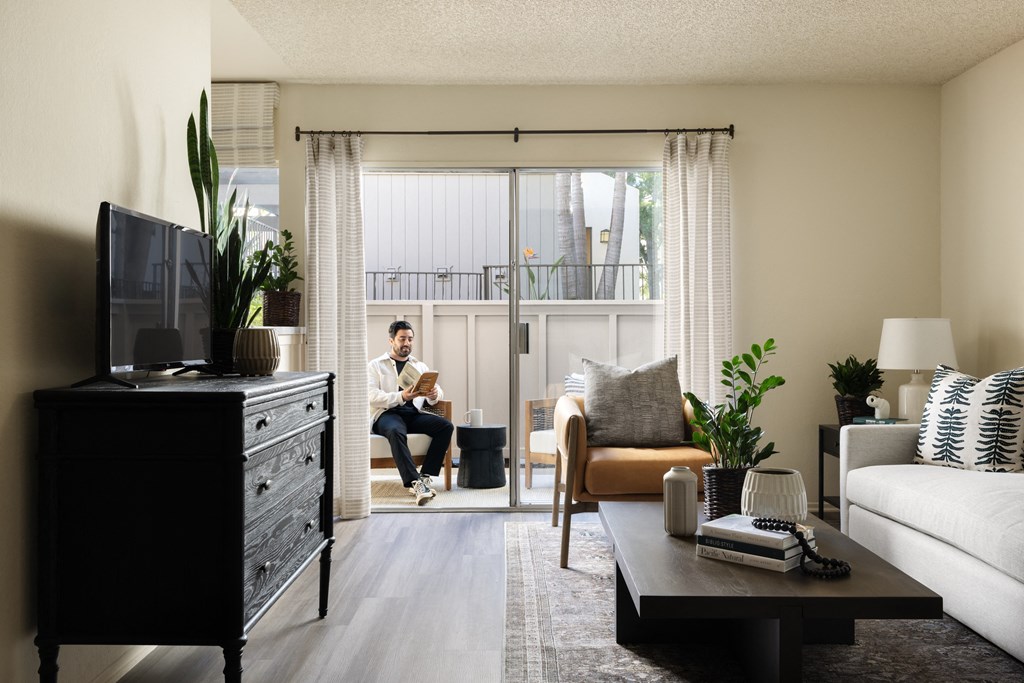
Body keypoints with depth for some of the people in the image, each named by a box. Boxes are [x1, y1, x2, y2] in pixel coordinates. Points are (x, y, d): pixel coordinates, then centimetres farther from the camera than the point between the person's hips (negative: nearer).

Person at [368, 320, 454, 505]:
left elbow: (438, 394, 12)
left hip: (414, 413, 4)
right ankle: (415, 483, -43)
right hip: (387, 414, -4)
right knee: (396, 431, -39)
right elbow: (372, 397, -7)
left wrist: (434, 394, -15)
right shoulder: (376, 365, 10)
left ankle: (425, 476, -26)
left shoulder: (420, 365, 23)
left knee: (446, 426, -23)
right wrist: (401, 396, -23)